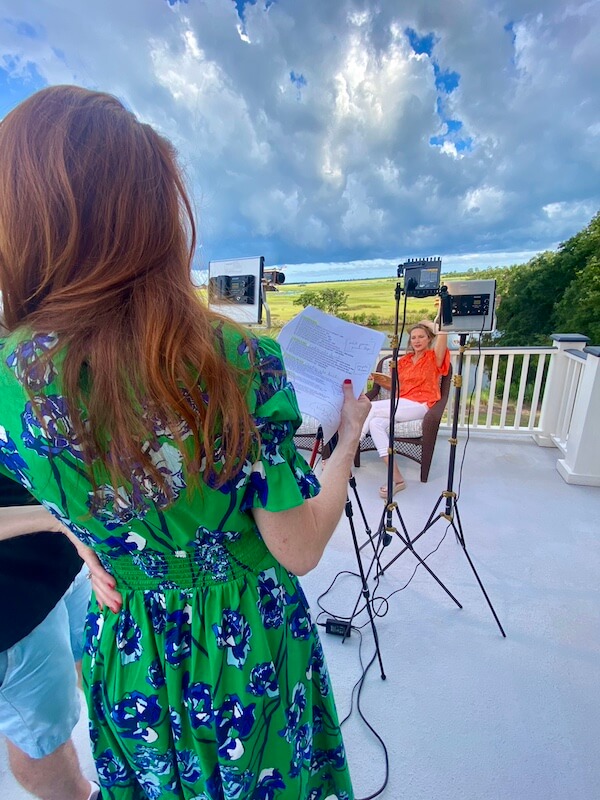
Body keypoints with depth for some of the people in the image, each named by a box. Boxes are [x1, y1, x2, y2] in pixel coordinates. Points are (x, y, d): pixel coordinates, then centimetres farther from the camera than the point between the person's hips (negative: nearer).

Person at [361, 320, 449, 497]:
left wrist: (432, 324, 3)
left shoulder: (433, 357, 6)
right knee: (376, 424, -28)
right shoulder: (404, 360, 21)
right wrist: (383, 381, 2)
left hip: (419, 406, -5)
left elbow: (443, 335, -15)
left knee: (372, 408, -26)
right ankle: (396, 478, -29)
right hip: (400, 403, 6)